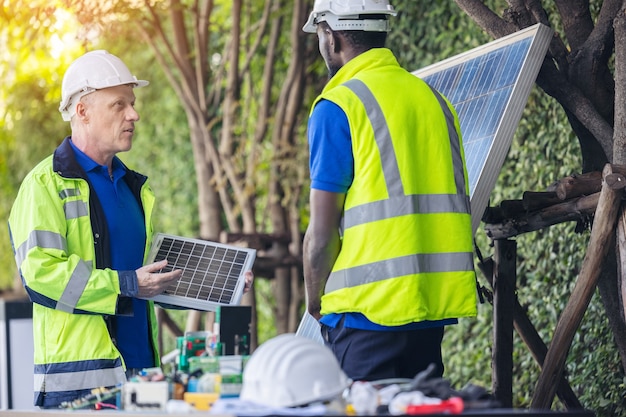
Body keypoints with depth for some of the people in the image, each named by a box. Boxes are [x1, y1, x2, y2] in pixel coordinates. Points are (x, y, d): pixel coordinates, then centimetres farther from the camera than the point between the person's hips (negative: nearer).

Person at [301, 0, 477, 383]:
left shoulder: (338, 107, -7)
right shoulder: (434, 99, 14)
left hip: (369, 309, -7)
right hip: (435, 308, 7)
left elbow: (321, 232, -10)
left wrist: (315, 305, 5)